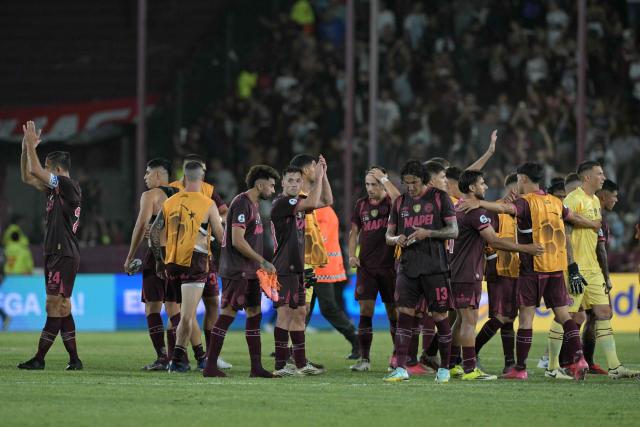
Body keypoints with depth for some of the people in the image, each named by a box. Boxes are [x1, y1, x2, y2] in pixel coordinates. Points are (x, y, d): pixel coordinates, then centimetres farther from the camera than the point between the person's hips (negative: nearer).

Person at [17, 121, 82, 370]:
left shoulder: (68, 186, -11)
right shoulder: (56, 188, 16)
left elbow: (35, 171, -16)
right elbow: (28, 177, 23)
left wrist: (31, 145, -6)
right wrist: (26, 147, 15)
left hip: (65, 255, -10)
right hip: (55, 254, 10)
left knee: (54, 305, -9)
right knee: (61, 307, 8)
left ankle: (39, 359, -11)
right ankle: (74, 359, 10)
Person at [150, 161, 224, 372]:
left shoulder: (170, 203, 7)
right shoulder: (208, 205, -5)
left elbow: (154, 233, 6)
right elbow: (220, 236, 0)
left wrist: (159, 261, 14)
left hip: (172, 264, 5)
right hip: (196, 262, -5)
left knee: (187, 312, 18)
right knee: (187, 315, -7)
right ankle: (177, 358, -14)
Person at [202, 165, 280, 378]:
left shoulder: (252, 204, 16)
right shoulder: (242, 203, -15)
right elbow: (237, 241, -21)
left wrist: (260, 265, 15)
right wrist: (262, 261, -16)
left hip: (249, 271, 10)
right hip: (236, 271, -10)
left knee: (254, 314, 8)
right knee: (228, 314, -8)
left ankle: (256, 367, 10)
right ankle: (210, 366, -6)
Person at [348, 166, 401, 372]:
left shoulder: (390, 202, -2)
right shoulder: (361, 204, 11)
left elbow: (398, 200, -27)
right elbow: (354, 231, 17)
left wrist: (384, 179, -22)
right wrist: (351, 255, 3)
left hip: (389, 266, -3)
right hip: (366, 266, 3)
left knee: (393, 312, 4)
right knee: (365, 310, -4)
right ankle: (364, 358, -2)